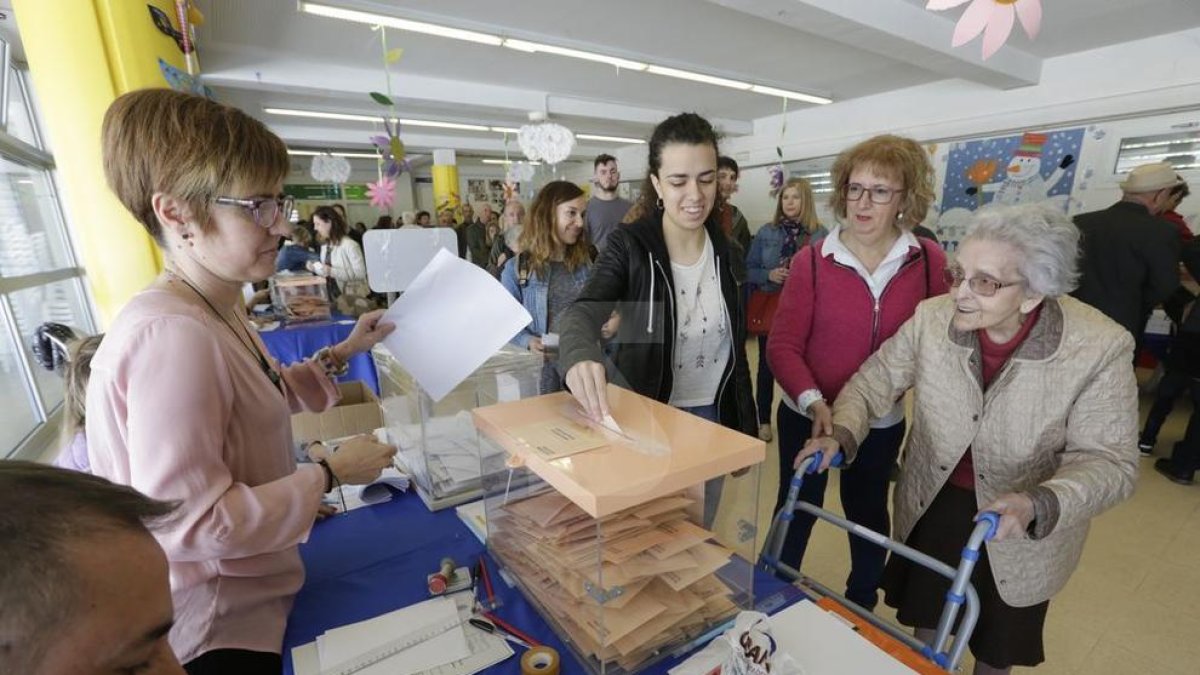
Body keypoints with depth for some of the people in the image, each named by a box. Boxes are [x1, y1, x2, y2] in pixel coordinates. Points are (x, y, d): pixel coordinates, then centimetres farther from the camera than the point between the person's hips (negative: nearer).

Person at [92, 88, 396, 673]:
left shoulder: (214, 311, 1)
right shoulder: (171, 335, -32)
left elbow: (258, 400, 11)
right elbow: (193, 524, -32)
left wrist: (344, 353, 5)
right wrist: (332, 472, -23)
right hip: (213, 628, -9)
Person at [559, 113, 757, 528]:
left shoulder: (726, 248, -2)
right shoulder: (629, 246, -14)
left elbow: (735, 347, 5)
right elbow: (584, 311, -31)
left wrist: (747, 427, 8)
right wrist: (580, 356, -54)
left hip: (713, 416, 4)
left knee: (700, 531, 24)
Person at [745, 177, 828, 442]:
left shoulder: (821, 234, -3)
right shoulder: (766, 232, 2)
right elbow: (748, 271, 3)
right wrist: (769, 275, -15)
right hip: (770, 308, 1)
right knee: (767, 364, 9)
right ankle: (764, 420, 25)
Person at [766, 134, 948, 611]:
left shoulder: (929, 261, -8)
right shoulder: (812, 260, -14)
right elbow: (782, 345, -15)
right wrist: (813, 401, -27)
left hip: (882, 421, 2)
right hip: (807, 416, -2)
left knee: (868, 514, 24)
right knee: (796, 511, 16)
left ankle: (862, 605, 52)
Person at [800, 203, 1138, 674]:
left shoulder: (1100, 348, -23)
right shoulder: (932, 318, -18)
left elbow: (1108, 459, -19)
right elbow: (874, 381, -9)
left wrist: (1039, 504, -37)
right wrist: (842, 433, -27)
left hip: (1026, 533, -1)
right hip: (932, 505, 2)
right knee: (925, 621, 26)